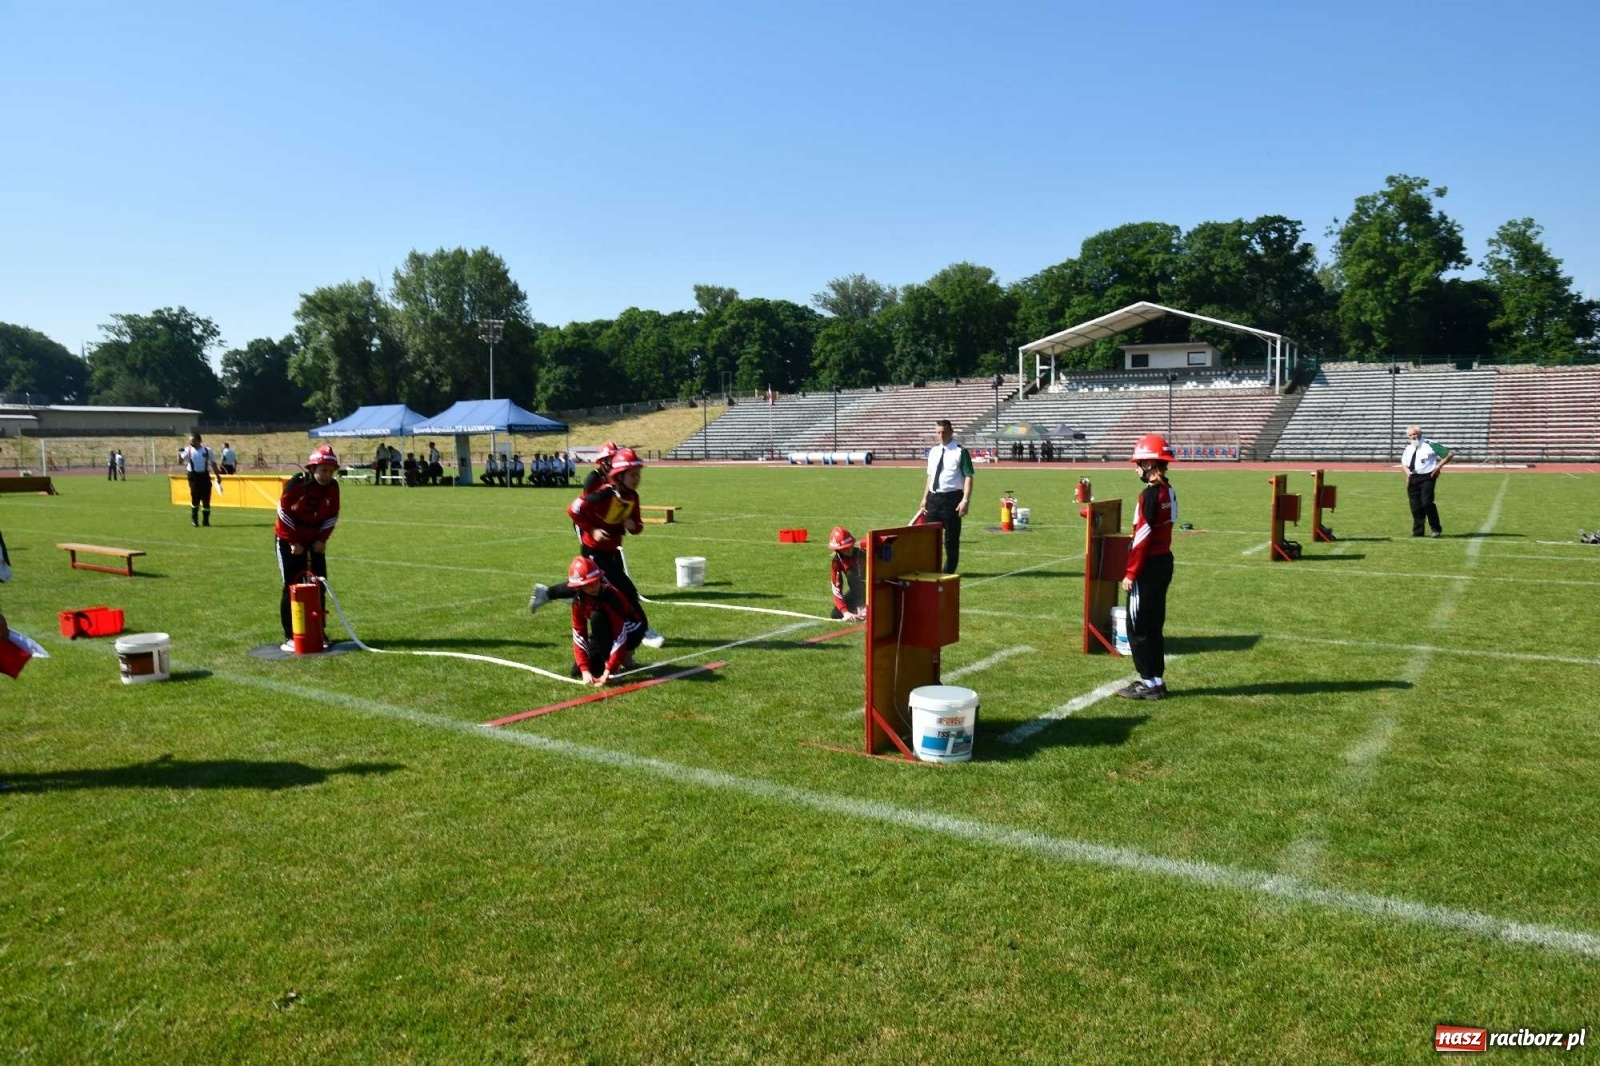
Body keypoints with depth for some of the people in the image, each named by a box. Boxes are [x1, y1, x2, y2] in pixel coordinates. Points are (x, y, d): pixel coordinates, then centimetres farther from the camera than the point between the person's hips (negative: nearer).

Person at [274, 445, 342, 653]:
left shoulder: (332, 487, -7)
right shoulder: (298, 483, -21)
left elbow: (332, 515, 3)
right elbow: (284, 511, -17)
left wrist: (322, 539, -6)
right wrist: (293, 542, -16)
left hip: (315, 539, 5)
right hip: (289, 539, -5)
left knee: (319, 586, 4)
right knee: (292, 587, -3)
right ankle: (290, 637, 3)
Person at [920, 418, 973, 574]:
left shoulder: (961, 451, -8)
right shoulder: (933, 451, 12)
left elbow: (968, 477, -12)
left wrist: (965, 500, -20)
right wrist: (925, 498, 13)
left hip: (952, 498, -6)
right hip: (933, 497, 6)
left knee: (951, 538, 4)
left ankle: (949, 572, 14)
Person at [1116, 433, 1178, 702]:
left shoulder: (1150, 495, -19)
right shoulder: (1169, 492, 9)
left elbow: (1142, 538, -19)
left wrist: (1130, 573, -14)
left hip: (1148, 566, -9)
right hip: (1164, 561, 9)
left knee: (1138, 626, 0)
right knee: (1154, 624, 15)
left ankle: (1149, 683, 5)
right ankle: (1156, 679, 22)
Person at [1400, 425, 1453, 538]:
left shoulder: (1429, 445, -8)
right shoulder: (1408, 448, 11)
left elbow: (1450, 454, -5)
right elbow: (1403, 462, 28)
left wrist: (1438, 466, -10)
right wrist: (1407, 472, 9)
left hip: (1427, 477, -6)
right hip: (1413, 478, 6)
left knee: (1426, 502, -17)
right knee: (1415, 506, 7)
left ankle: (1436, 529, -2)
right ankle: (1418, 532, 16)